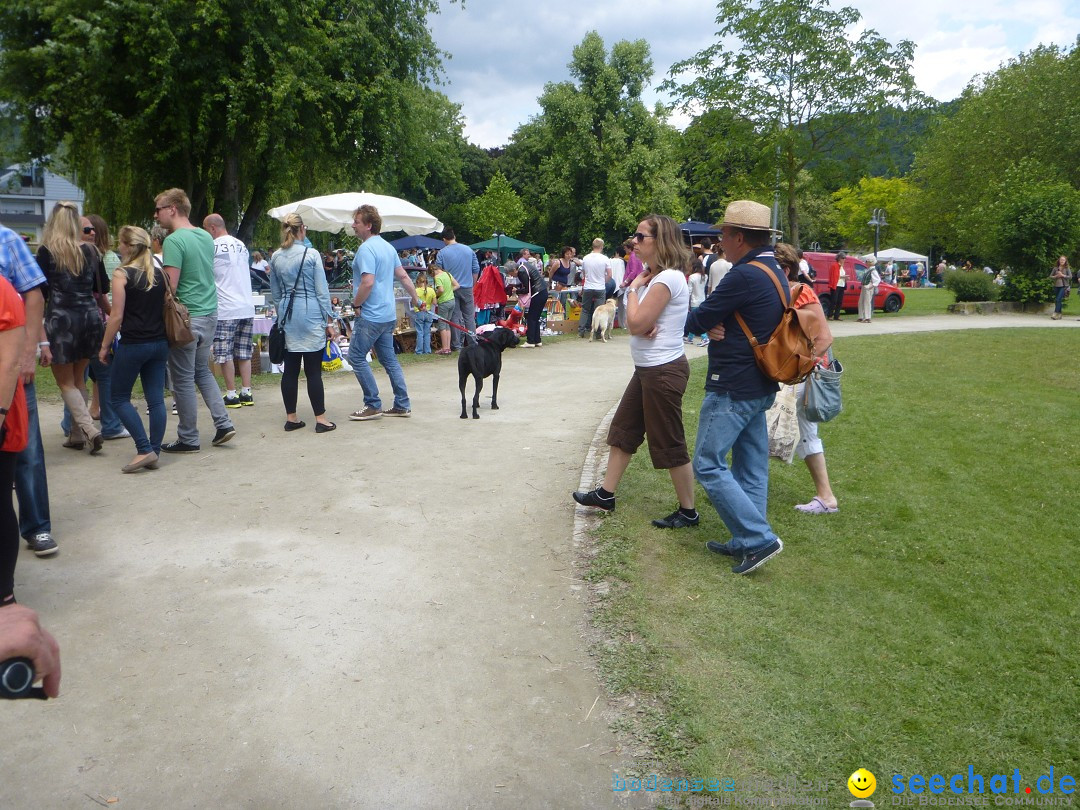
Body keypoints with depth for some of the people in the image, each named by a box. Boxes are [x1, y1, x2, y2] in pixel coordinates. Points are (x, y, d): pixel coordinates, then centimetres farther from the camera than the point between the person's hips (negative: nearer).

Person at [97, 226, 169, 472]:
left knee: (120, 398, 7)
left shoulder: (122, 274, -9)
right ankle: (154, 453, 8)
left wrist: (104, 346, -1)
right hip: (159, 343, 6)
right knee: (156, 399, 6)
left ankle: (144, 449, -5)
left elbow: (117, 316, -10)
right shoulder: (159, 274, 7)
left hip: (132, 344, -5)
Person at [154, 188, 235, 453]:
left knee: (183, 379, 3)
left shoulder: (174, 241, -15)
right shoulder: (206, 237, 10)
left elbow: (170, 286, -19)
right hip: (210, 313, 8)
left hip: (186, 318, -8)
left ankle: (188, 439, 11)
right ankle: (223, 424, 15)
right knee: (203, 371, 21)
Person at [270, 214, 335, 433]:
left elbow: (275, 292, 13)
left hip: (287, 316, 5)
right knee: (313, 370, -2)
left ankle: (291, 418, 14)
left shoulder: (275, 257, 6)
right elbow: (322, 290, -6)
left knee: (290, 369, 8)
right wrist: (328, 318, 0)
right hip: (310, 313, -5)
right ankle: (320, 419, 2)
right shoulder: (311, 254, -7)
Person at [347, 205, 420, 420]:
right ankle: (402, 405, 14)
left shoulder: (366, 249, -15)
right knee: (389, 358, 12)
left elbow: (368, 282, -25)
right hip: (388, 314, 9)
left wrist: (356, 304, -12)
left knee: (357, 356, -1)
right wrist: (416, 299, 26)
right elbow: (403, 276, 17)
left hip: (370, 315, -9)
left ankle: (373, 405, 1)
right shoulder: (387, 246, 13)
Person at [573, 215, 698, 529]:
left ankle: (688, 512, 13)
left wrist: (634, 288, -8)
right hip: (647, 368, 10)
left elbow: (635, 323, -22)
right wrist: (645, 325, -13)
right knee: (623, 430, 16)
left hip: (663, 370, -10)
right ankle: (605, 494, 27)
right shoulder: (654, 276, 12)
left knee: (669, 445, 0)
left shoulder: (668, 278, -19)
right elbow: (636, 323, 10)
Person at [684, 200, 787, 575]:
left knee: (708, 464, -4)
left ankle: (760, 538, -4)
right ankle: (747, 542, 23)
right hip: (760, 386, 10)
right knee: (751, 468, 14)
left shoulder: (745, 276, -20)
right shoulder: (775, 273, 12)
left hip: (732, 389, -10)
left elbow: (701, 320, -13)